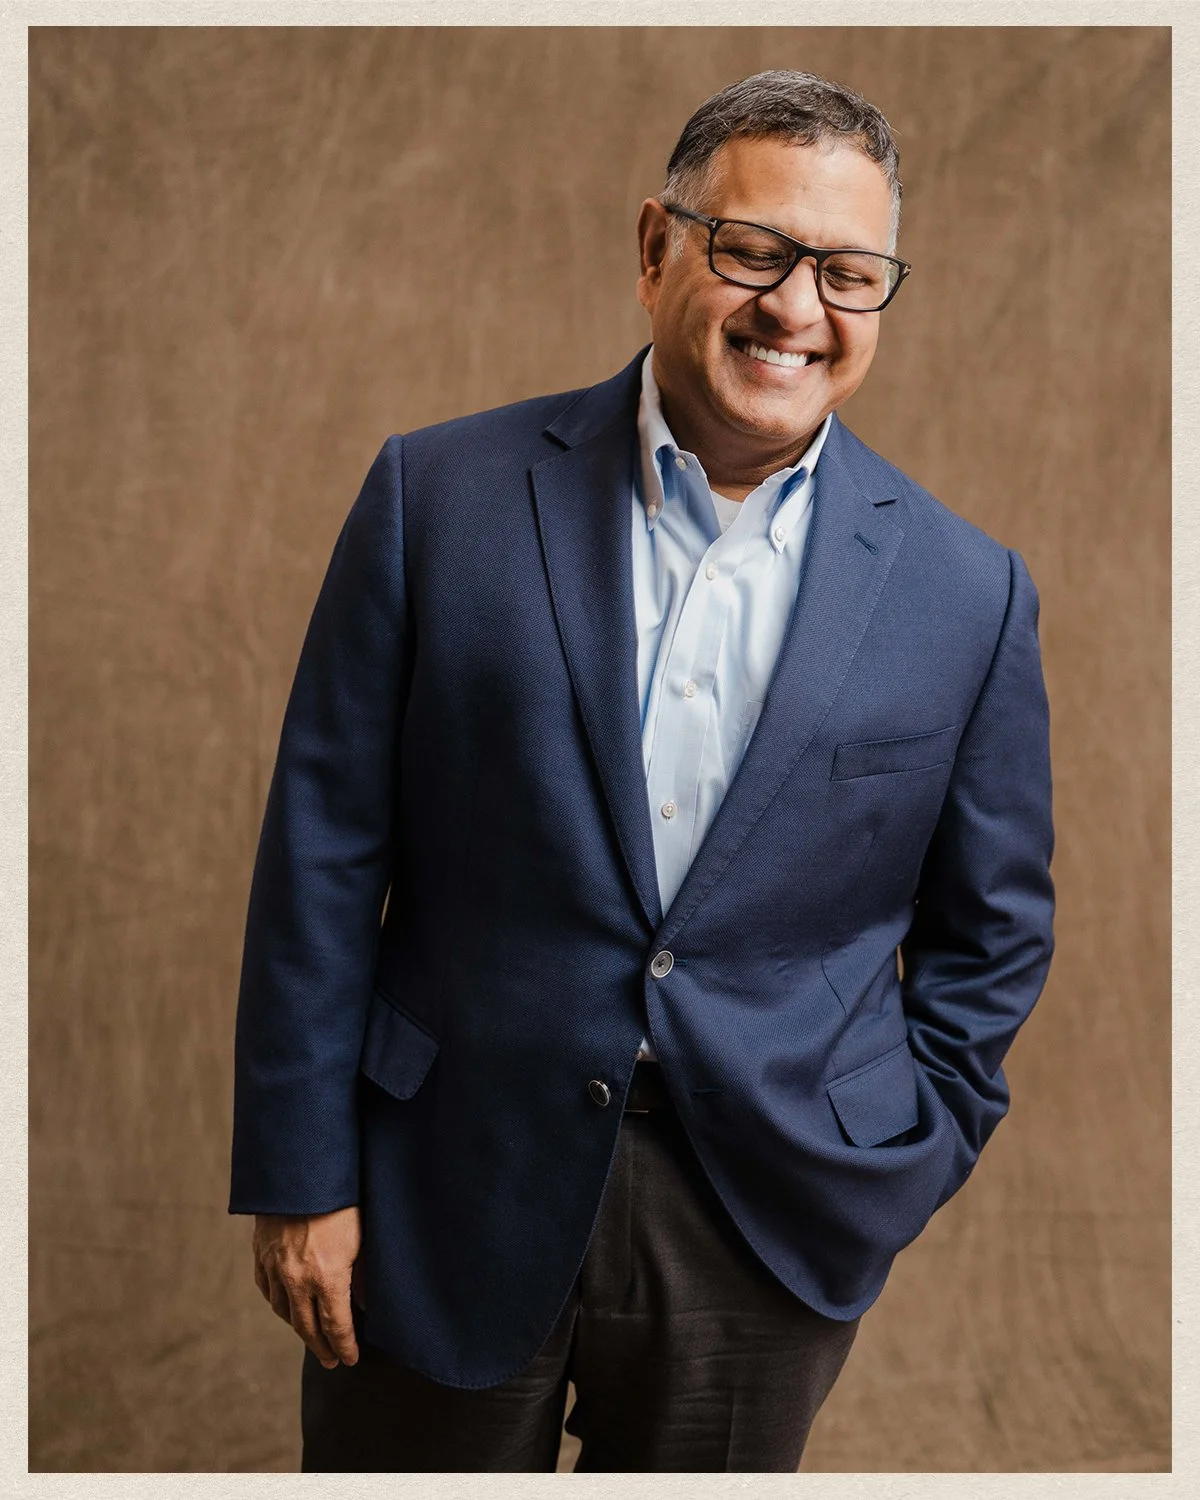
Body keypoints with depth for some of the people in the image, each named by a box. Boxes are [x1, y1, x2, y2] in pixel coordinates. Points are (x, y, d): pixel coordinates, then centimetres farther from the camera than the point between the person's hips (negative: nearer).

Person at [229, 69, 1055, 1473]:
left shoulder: (965, 591, -1)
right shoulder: (440, 496, -4)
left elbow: (992, 927, 9)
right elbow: (326, 848, -3)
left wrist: (892, 1183, 3)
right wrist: (300, 1174, -4)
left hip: (765, 1240, 1)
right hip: (448, 1201, 0)